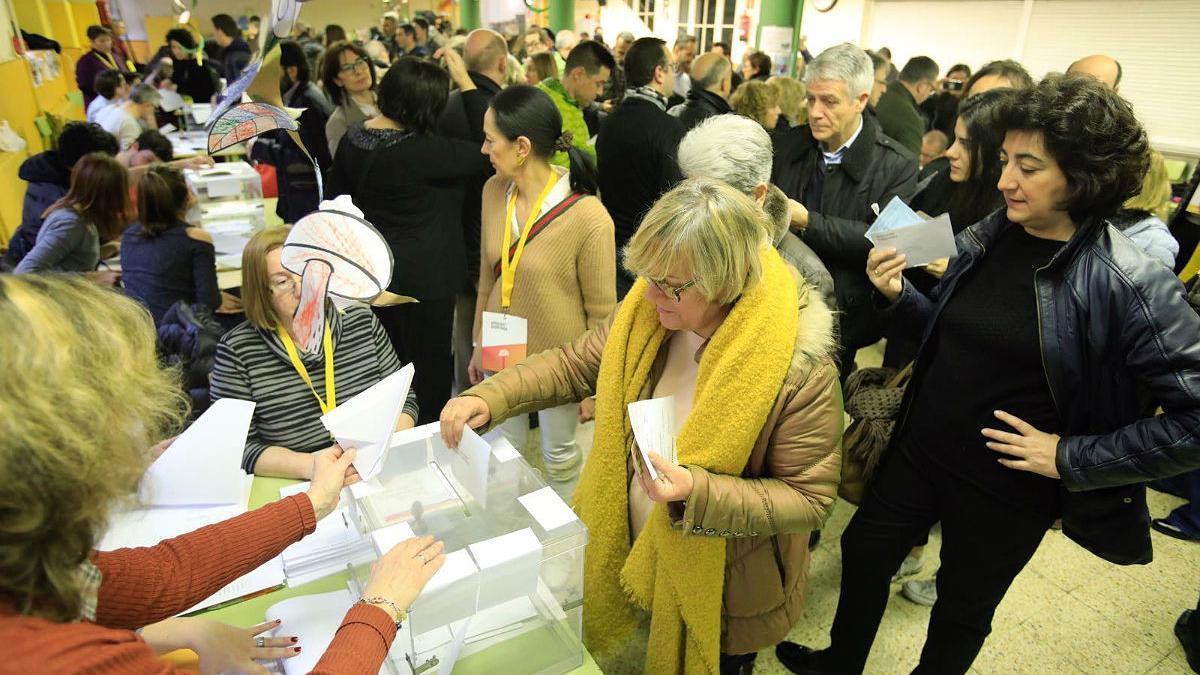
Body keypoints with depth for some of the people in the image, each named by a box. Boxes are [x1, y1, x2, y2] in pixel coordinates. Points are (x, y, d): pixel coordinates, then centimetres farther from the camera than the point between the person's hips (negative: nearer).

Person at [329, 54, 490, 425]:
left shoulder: (352, 138, 0)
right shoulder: (419, 151, -24)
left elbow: (337, 199, 11)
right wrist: (466, 81, -13)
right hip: (422, 277, -8)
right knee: (429, 375, 8)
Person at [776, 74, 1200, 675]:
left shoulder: (1128, 283, -21)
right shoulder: (986, 237, -5)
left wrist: (1072, 456, -20)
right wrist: (899, 296, -9)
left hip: (1007, 488, -5)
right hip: (919, 448, 5)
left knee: (962, 608, 19)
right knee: (864, 551, 21)